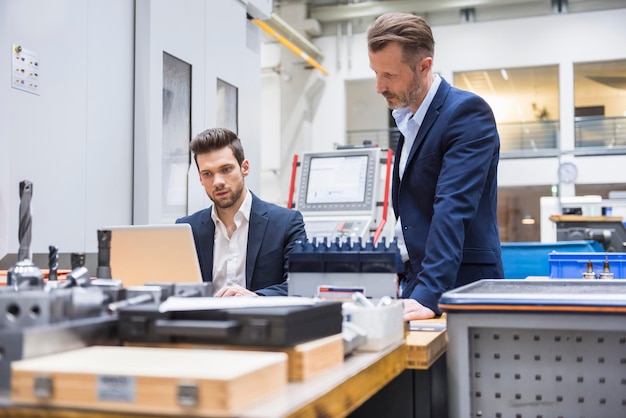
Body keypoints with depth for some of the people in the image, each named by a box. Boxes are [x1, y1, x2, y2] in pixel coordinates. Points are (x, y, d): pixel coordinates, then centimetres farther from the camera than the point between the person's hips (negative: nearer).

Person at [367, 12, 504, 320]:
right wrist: (401, 271, 14)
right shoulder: (408, 119, 11)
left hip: (459, 287, -7)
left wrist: (430, 295, -31)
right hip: (416, 282, 7)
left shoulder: (467, 111, -15)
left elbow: (453, 208, -25)